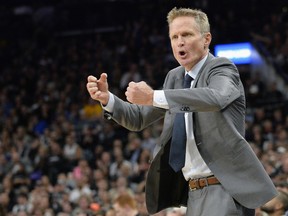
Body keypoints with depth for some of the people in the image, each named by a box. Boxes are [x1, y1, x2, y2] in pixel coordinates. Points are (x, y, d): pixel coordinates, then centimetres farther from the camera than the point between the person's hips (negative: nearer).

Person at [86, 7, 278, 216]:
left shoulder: (221, 68, -8)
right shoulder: (175, 77, 15)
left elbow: (216, 98, -31)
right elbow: (139, 119, 19)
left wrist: (154, 97, -36)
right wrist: (107, 98, -1)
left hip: (225, 188, -8)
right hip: (194, 191, 8)